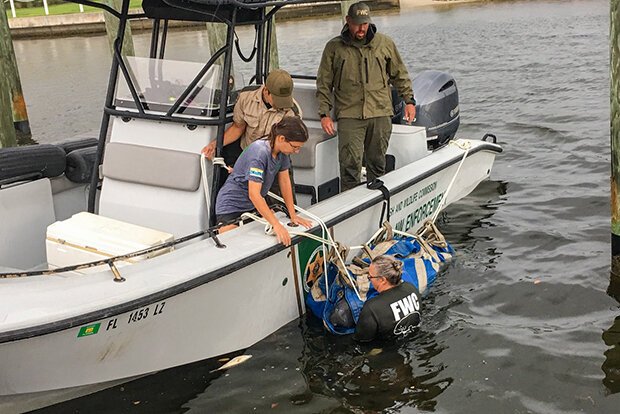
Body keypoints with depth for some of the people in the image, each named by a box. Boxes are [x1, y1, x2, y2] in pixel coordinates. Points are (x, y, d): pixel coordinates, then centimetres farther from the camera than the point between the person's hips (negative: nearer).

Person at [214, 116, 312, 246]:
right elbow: (254, 194, -33)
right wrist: (276, 225, -36)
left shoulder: (282, 152, -5)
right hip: (231, 206, -9)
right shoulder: (259, 153, -30)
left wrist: (293, 215, 1)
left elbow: (285, 182, 5)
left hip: (255, 206, 9)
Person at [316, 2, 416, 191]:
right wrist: (324, 113, 1)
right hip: (349, 116, -2)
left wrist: (409, 100, 12)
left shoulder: (385, 43, 9)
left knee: (377, 163, 9)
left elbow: (400, 75, 18)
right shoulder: (334, 47, 6)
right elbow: (324, 84, 8)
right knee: (350, 165, -9)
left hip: (380, 113, 2)